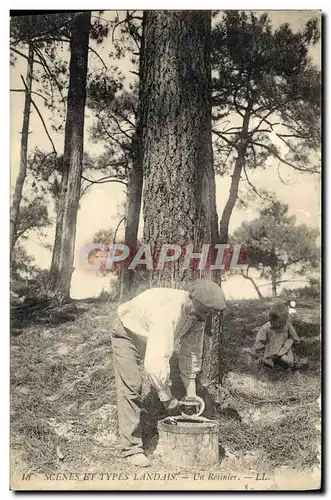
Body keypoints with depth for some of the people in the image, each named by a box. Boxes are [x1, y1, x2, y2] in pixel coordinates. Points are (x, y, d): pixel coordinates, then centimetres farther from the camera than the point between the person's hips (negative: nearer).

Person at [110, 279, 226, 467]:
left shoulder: (197, 314, -17)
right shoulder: (167, 312, -43)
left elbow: (192, 352, -6)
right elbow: (155, 361, -46)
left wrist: (191, 392, -6)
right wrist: (168, 400, -37)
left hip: (156, 341, 7)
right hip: (128, 335, -7)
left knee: (167, 386, 3)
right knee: (131, 389, -16)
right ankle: (132, 449, -10)